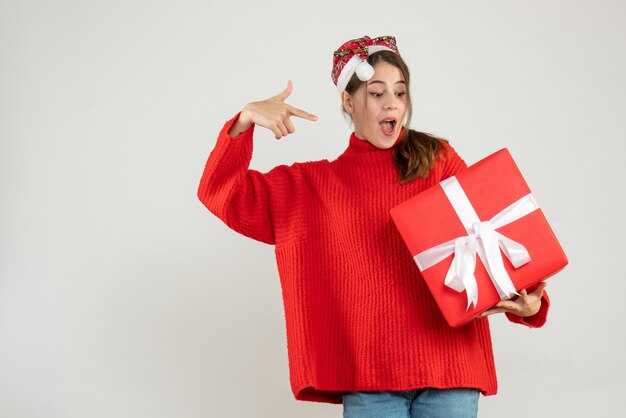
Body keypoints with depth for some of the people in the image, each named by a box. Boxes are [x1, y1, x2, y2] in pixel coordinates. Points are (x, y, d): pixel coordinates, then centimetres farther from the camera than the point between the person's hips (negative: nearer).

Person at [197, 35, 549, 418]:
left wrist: (528, 302, -15)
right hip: (368, 375, 1)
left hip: (448, 361, 0)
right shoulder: (314, 184, 11)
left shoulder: (439, 160, 8)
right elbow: (220, 192, 9)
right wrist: (245, 121, -6)